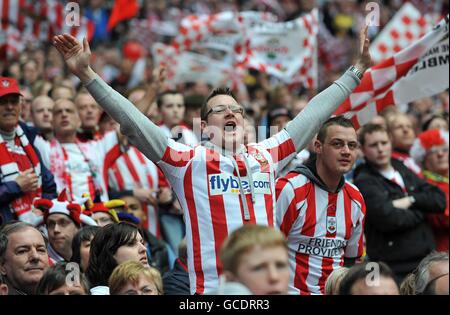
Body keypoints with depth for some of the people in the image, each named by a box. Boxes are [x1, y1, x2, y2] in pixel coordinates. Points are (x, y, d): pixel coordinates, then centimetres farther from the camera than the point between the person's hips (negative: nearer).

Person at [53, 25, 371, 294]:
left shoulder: (266, 156, 15)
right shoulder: (190, 161, 5)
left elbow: (314, 114, 22)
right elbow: (132, 122, 0)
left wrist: (358, 69, 28)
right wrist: (87, 74, -6)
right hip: (212, 289, -3)